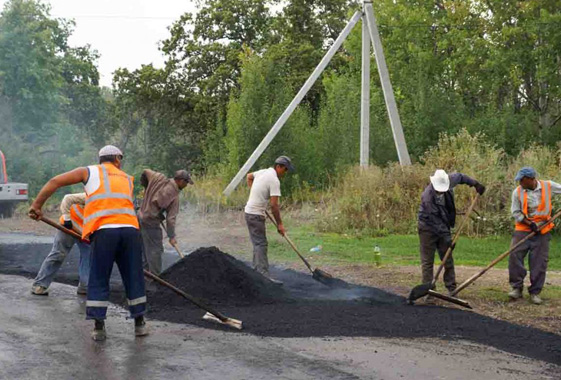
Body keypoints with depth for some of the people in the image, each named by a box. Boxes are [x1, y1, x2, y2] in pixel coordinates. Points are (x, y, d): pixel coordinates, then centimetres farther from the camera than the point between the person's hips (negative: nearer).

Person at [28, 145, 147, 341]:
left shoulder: (89, 171, 19)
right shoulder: (127, 179, 28)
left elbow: (55, 182, 11)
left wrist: (37, 205, 15)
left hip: (103, 230, -2)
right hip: (130, 228, 2)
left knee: (98, 281, 7)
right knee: (134, 278, 12)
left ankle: (98, 327, 6)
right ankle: (139, 324, 18)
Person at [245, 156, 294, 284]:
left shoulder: (263, 172, 10)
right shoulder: (274, 180, -18)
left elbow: (249, 176, 31)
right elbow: (274, 205, -20)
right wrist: (279, 224, -12)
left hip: (250, 211, 10)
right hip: (256, 214, -10)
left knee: (258, 244, 16)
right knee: (261, 244, -13)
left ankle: (256, 271, 22)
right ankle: (264, 275, -17)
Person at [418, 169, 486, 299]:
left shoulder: (448, 181, -14)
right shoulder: (428, 196, -31)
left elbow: (459, 176, 11)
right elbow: (435, 220, -28)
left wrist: (475, 184, 8)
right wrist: (447, 237, -27)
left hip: (443, 226, 6)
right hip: (428, 227, -6)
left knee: (448, 258, 9)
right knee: (427, 261, -3)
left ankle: (451, 288, 17)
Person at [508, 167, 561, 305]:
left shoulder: (548, 186, -4)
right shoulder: (518, 192, -5)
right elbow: (515, 212, -2)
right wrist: (529, 223, -13)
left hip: (542, 231, 0)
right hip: (523, 229, 0)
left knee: (539, 262, 0)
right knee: (515, 256, -11)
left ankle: (535, 292, 9)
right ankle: (517, 288, 0)